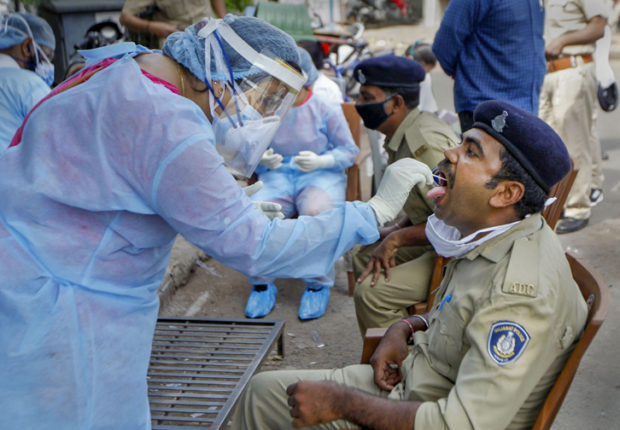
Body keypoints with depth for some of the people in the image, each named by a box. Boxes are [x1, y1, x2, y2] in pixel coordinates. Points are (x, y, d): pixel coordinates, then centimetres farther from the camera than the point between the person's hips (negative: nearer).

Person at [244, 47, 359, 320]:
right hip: (277, 175, 2)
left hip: (321, 175, -2)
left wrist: (320, 161, -15)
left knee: (317, 213, -37)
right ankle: (262, 283, -5)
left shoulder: (326, 108, 3)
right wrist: (263, 160, -10)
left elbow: (349, 151, 4)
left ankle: (318, 285, -12)